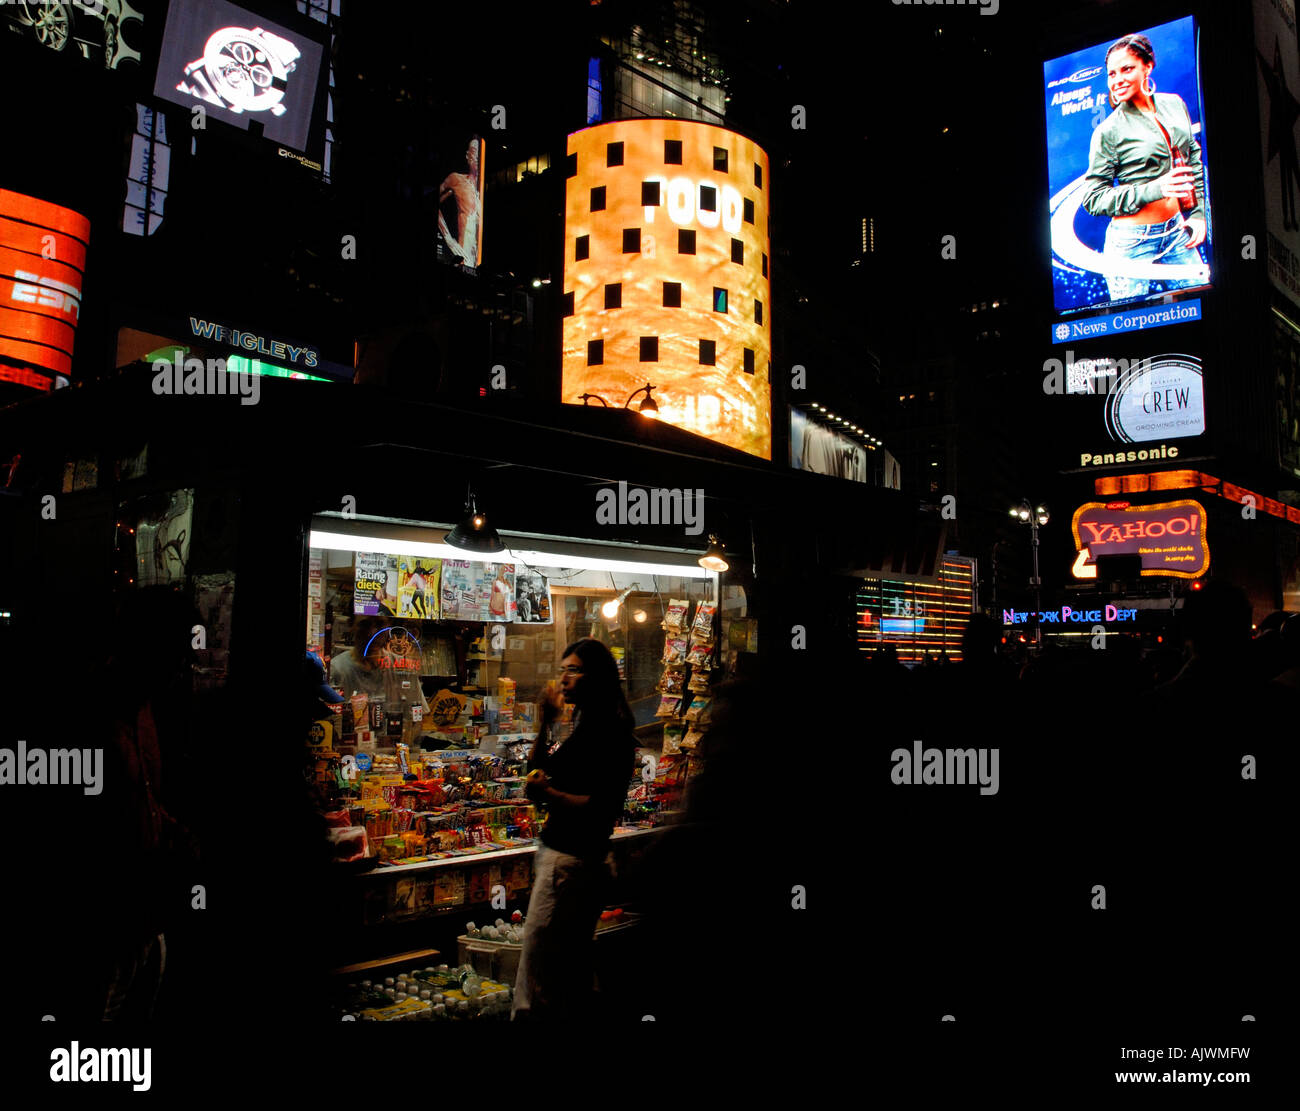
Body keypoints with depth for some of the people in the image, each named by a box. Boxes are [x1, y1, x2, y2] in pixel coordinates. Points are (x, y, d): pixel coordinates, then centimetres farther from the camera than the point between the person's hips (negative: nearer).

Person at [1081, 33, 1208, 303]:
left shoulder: (1174, 104, 8)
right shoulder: (1109, 131, -9)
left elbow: (1194, 159, 19)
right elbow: (1092, 199, -11)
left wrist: (1198, 213, 10)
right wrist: (1153, 189, -19)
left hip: (1177, 231, 5)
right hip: (1133, 242, -5)